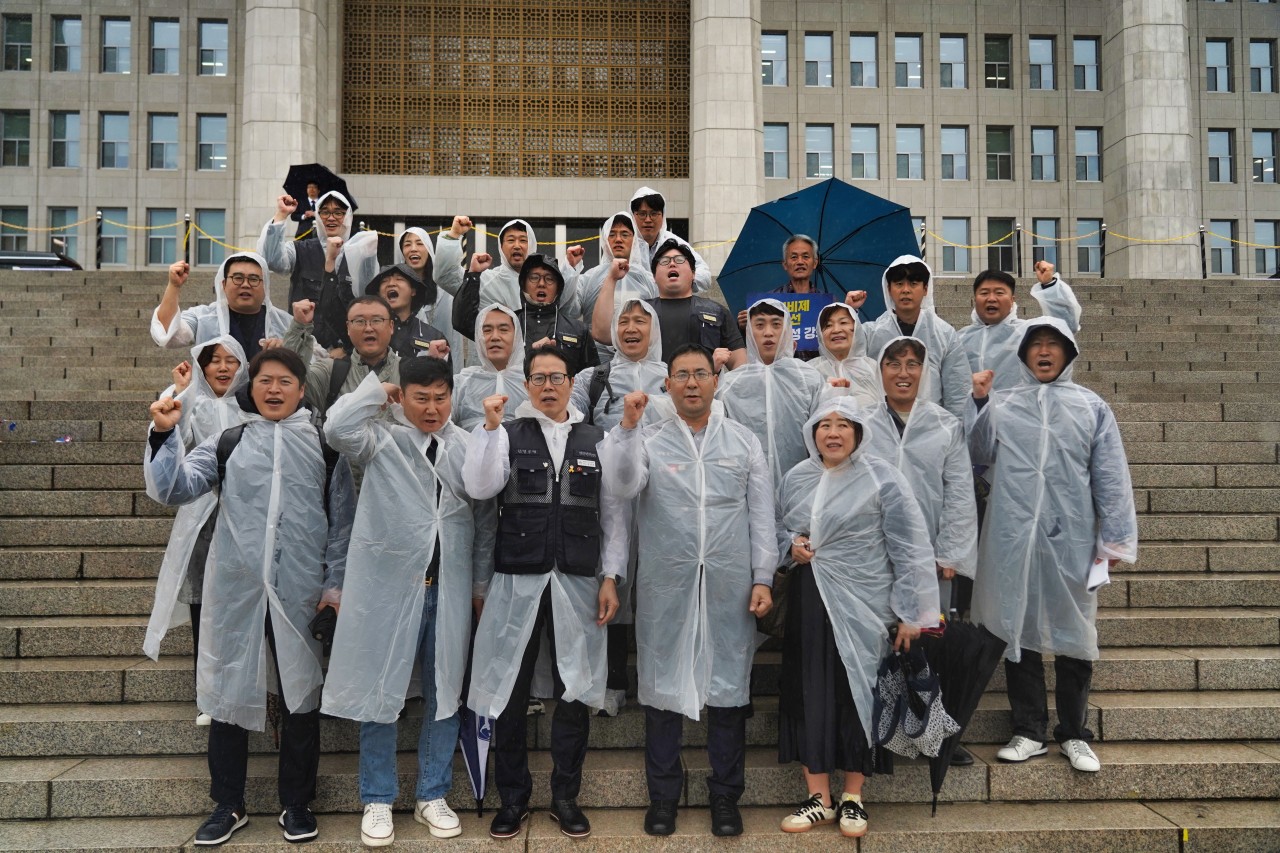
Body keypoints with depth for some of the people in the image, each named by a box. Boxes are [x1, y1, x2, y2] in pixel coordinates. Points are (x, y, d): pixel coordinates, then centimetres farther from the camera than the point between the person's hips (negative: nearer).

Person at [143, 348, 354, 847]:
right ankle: (228, 804, 25)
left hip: (301, 592, -1)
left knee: (301, 693, 7)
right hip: (235, 588, 1)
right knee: (228, 689, 8)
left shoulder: (324, 445, 7)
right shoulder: (226, 443, 9)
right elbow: (172, 490, -1)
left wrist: (335, 583, 0)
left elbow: (341, 520, 6)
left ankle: (297, 804, 23)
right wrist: (164, 435, -14)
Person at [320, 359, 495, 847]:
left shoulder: (469, 447, 4)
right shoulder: (383, 439, -1)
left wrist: (481, 585, 8)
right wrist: (378, 392, -7)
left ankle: (433, 796, 26)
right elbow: (338, 429, -22)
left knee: (444, 692, 11)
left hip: (450, 587, 2)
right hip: (388, 582, -2)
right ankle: (377, 800, 22)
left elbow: (484, 520, 9)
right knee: (380, 690, 6)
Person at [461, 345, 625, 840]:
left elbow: (611, 515, 8)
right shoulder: (507, 435, 5)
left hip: (578, 582, 1)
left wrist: (611, 578, 3)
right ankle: (513, 798, 22)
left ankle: (565, 797, 22)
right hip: (517, 580, -1)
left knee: (576, 692, 6)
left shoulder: (596, 440, 8)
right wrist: (489, 426, -16)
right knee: (509, 691, 7)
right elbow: (479, 488, -12)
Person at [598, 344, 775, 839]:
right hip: (665, 584, 0)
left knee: (728, 683, 6)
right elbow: (622, 486, -13)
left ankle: (726, 796, 21)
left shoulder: (744, 441, 8)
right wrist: (627, 426, -20)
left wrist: (763, 577, 1)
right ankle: (662, 795, 21)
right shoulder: (648, 441, 5)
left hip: (729, 584, 1)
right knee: (663, 682, 6)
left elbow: (761, 514, 7)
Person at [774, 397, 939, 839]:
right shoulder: (796, 478, 7)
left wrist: (911, 613, -12)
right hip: (808, 603, 4)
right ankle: (819, 798, 18)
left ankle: (852, 798, 22)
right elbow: (780, 528, 20)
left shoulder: (882, 479, -7)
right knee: (809, 694, 4)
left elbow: (909, 549, -8)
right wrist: (791, 546, -4)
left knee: (856, 694, 5)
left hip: (862, 605, -4)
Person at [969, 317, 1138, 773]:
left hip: (1072, 539, 0)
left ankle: (1073, 733, 21)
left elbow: (1111, 477, 5)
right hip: (1014, 539, 0)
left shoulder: (1091, 407, 7)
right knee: (1019, 631, 6)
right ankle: (1028, 731, 18)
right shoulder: (1001, 404, 8)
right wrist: (977, 402, -5)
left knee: (1074, 634, 7)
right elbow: (975, 453, -2)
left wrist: (1114, 539, 0)